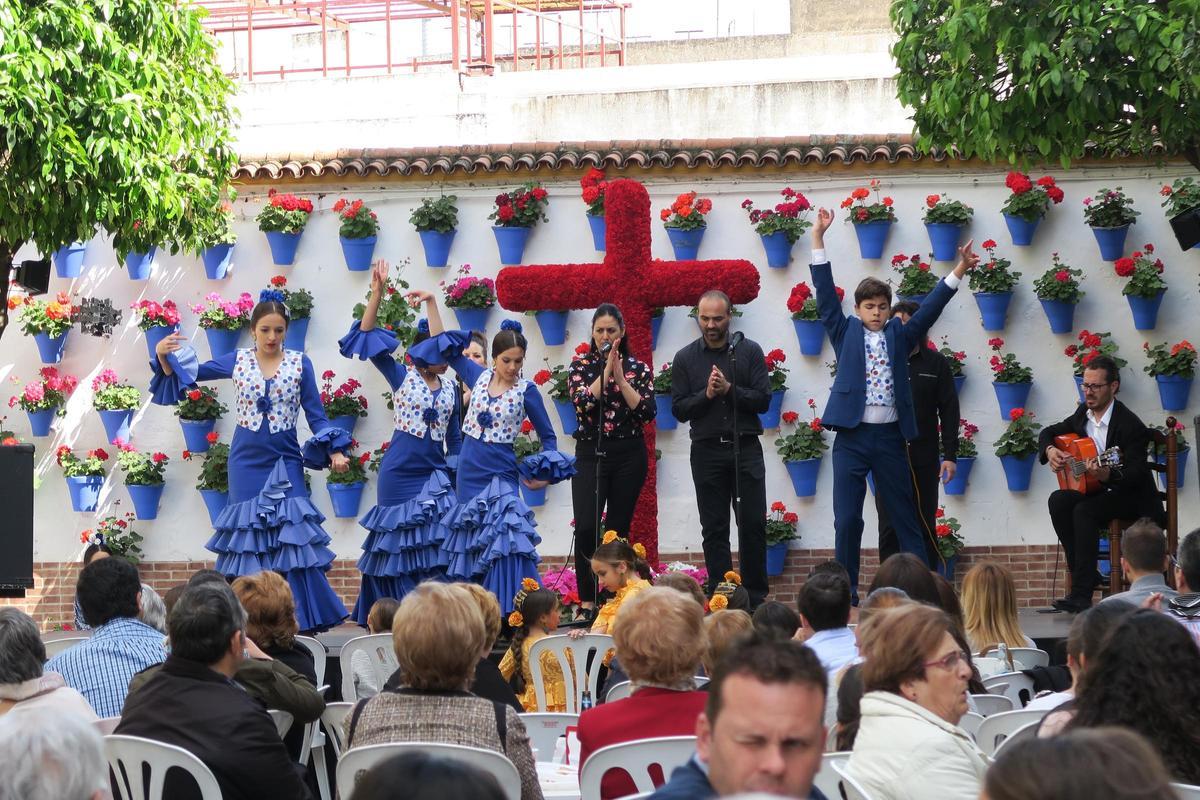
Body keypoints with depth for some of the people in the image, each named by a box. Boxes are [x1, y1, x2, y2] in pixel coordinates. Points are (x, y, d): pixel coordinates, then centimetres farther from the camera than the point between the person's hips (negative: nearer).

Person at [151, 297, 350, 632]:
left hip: (285, 460, -1)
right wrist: (164, 355, -9)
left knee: (292, 536, -10)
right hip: (246, 462, 1)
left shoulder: (299, 363, 1)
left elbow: (315, 414, 3)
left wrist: (334, 451, -9)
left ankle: (302, 618, -5)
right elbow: (189, 372, 10)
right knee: (248, 535, 3)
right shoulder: (237, 360, 3)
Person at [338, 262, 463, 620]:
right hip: (400, 473, -3)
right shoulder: (401, 377, -1)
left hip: (436, 474, 3)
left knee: (438, 546, -4)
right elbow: (367, 338, -10)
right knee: (400, 546, 3)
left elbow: (455, 436, 17)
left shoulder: (449, 388, 10)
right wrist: (377, 293, -18)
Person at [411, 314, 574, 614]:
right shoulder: (479, 376, 5)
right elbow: (442, 344, 14)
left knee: (502, 542, -18)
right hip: (469, 473, 4)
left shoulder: (526, 390, -4)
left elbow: (548, 436, 3)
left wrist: (547, 473, -11)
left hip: (500, 475, -4)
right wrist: (431, 303, 12)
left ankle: (509, 614, -18)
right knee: (471, 544, 9)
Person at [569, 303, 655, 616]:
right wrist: (606, 370, -14)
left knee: (619, 529, 3)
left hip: (629, 454, 1)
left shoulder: (637, 368, 5)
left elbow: (648, 413, -6)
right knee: (586, 528, -13)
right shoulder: (581, 364, 4)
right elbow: (582, 403, -12)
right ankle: (586, 599, -6)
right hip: (590, 452, -1)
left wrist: (621, 378, -12)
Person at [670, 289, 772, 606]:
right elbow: (679, 409, 2)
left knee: (753, 524, -2)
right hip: (707, 450, 1)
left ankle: (756, 597, 6)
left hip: (745, 447, -1)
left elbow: (763, 400, -3)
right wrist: (707, 394, -13)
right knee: (714, 529, 3)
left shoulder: (749, 351, 3)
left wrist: (729, 389, -15)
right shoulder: (685, 359, 5)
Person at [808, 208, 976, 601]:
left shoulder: (899, 334, 12)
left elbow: (930, 307, 9)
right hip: (852, 437, -2)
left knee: (906, 517, 7)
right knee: (847, 519, -3)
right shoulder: (846, 332, 8)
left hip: (890, 436, 2)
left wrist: (959, 271, 0)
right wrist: (818, 239, -4)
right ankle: (846, 593, 3)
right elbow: (826, 296, 2)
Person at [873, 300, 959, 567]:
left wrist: (950, 455, -3)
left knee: (925, 528, 5)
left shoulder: (936, 363, 6)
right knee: (889, 529, 1)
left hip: (924, 459, 0)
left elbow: (949, 411, 4)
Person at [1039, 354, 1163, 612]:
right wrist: (1050, 449, -5)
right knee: (1058, 501, -20)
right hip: (1096, 492, 7)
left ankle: (1082, 592, -31)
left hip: (1132, 498, -7)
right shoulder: (1083, 413, 3)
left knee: (1084, 511, -32)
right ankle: (1086, 574, -14)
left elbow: (1136, 474, -26)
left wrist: (1107, 474, -46)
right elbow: (1049, 432, 18)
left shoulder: (1131, 425, -20)